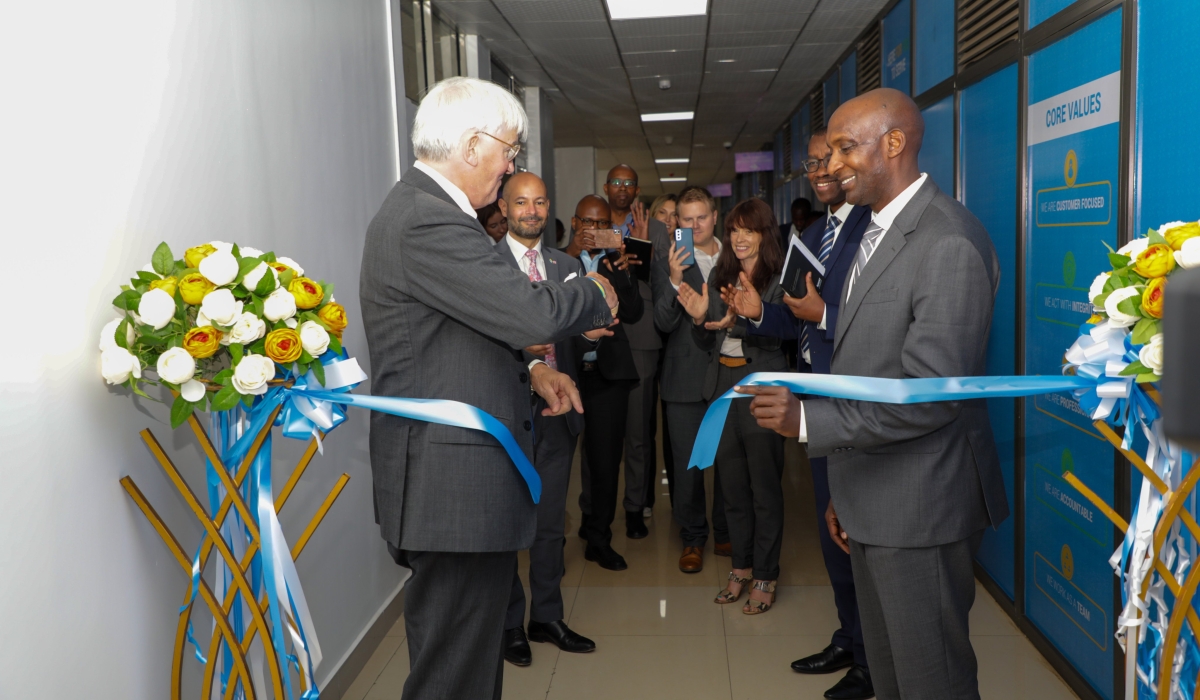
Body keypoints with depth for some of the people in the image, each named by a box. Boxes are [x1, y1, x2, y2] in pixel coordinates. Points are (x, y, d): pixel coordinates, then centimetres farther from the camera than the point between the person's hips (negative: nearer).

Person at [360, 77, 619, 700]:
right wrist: (596, 295, -5)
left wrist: (528, 370, 13)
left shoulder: (421, 209, 14)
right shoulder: (428, 220, -20)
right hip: (453, 485, -11)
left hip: (452, 483, 11)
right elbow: (533, 314, -24)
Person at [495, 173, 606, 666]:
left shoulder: (568, 265, 11)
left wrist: (592, 331, -15)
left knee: (551, 521, 15)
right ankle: (511, 623, 25)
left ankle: (547, 617, 31)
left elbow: (583, 335, 7)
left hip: (558, 408, 5)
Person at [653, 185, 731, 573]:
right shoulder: (667, 264, 1)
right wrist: (675, 280, -23)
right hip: (686, 377, -1)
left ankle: (727, 534, 25)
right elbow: (664, 322, -10)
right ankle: (693, 538, 20)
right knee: (687, 463, 4)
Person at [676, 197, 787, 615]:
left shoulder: (779, 279, -7)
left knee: (765, 488, 3)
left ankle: (765, 577, 16)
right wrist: (699, 317, -7)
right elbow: (706, 342, 12)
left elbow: (780, 336, -19)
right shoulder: (721, 276, 10)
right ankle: (741, 568, 29)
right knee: (732, 486, 14)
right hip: (723, 386, 6)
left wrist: (742, 319, -34)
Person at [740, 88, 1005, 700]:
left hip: (920, 507, -9)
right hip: (869, 501, 9)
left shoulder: (949, 243, -18)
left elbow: (930, 395, -23)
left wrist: (808, 419, -23)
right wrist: (843, 490, 16)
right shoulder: (876, 234, 12)